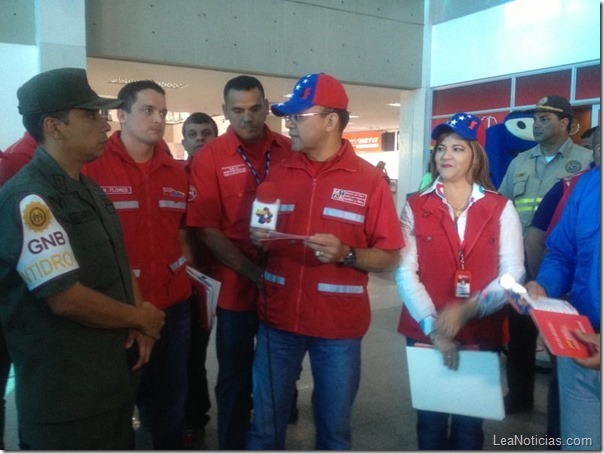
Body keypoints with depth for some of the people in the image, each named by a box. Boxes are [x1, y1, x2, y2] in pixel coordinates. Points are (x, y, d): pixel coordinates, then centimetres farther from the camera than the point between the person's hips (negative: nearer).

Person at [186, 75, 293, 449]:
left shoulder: (292, 152, 1)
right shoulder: (209, 158, -5)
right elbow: (207, 229, -9)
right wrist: (253, 272, -15)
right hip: (237, 286, -2)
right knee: (236, 380, 13)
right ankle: (232, 446, 33)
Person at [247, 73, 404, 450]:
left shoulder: (370, 180, -6)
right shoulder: (278, 174, 5)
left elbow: (390, 258, -5)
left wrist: (346, 254, -22)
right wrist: (258, 239, -6)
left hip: (339, 325, -3)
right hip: (278, 320, 3)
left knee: (334, 430, 15)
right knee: (265, 426, 15)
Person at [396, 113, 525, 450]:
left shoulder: (501, 208, 1)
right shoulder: (416, 207, 1)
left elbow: (513, 274, -7)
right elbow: (405, 273, -7)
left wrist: (468, 310, -21)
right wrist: (433, 327, -17)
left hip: (482, 332, 0)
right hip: (426, 332, 0)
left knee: (470, 422, 13)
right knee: (430, 420, 13)